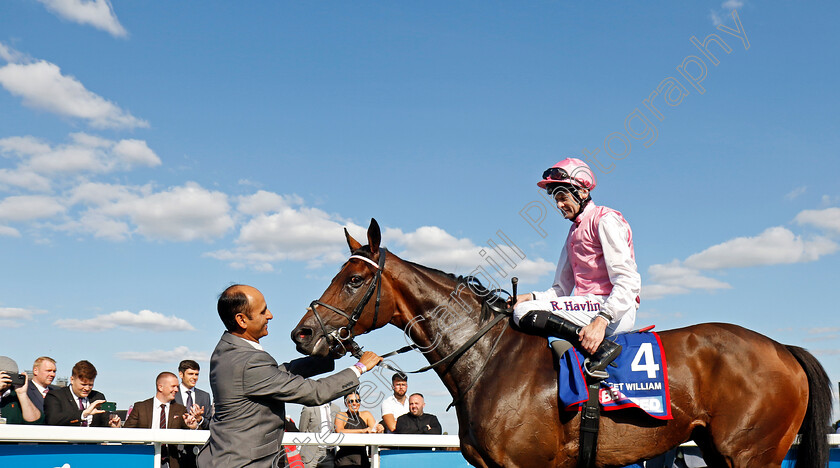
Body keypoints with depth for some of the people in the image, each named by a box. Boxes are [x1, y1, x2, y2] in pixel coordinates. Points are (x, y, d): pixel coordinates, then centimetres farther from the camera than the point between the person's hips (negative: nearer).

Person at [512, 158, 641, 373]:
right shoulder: (574, 231, 23)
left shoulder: (605, 220, -4)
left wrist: (601, 320, -28)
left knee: (524, 313, -22)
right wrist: (532, 297, -2)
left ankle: (601, 347, -25)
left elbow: (628, 281, -15)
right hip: (590, 306, 9)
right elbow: (560, 290, 19)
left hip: (616, 311, -9)